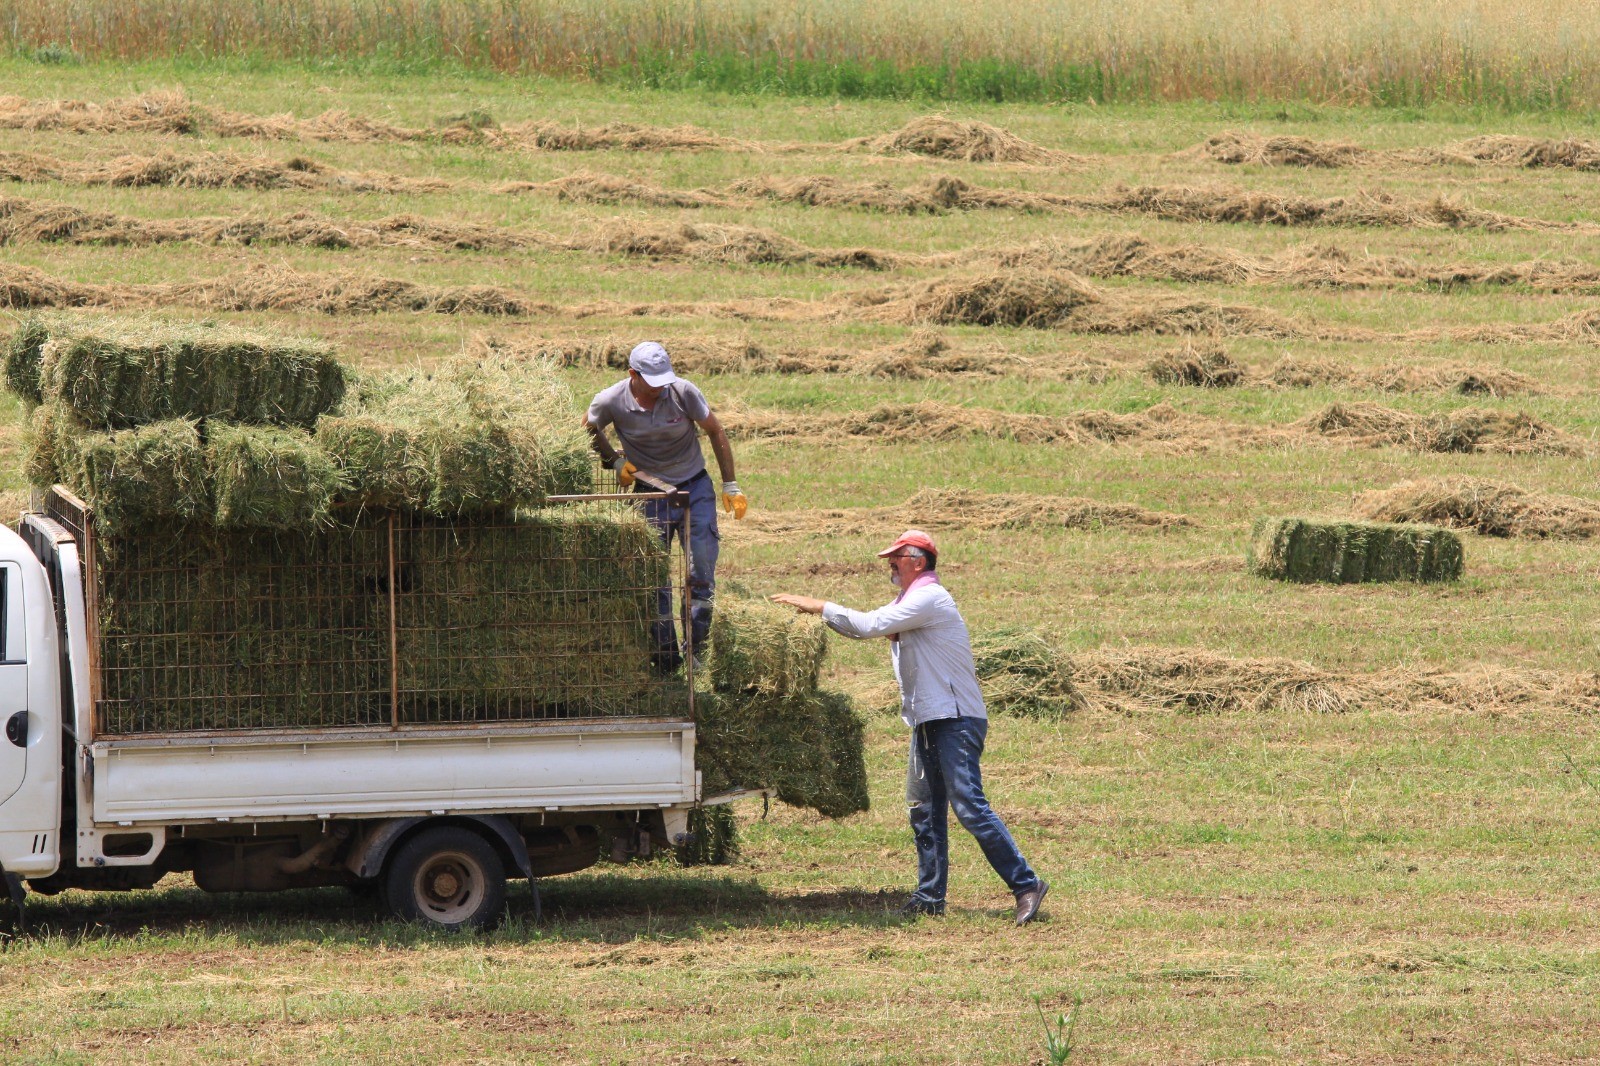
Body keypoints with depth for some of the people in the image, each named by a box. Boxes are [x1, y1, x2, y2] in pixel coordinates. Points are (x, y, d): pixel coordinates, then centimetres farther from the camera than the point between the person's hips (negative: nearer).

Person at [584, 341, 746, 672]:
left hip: (694, 487, 0)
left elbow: (716, 432, -2)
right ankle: (666, 661, 5)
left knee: (702, 574, -5)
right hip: (651, 493, 0)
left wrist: (731, 486, -1)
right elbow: (589, 429, 9)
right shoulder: (611, 402, -14)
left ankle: (696, 652, 4)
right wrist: (614, 461, -2)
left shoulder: (683, 392, -15)